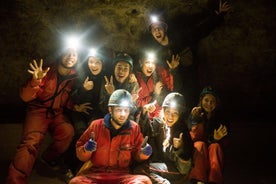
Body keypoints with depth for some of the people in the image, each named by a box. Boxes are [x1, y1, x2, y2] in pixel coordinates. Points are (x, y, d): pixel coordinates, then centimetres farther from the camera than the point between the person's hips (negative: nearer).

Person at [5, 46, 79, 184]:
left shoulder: (75, 78, -2)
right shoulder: (47, 72, -8)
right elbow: (25, 97, -12)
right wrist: (35, 81, -29)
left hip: (58, 113, 2)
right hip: (38, 110, -2)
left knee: (68, 131, -28)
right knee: (31, 142, -26)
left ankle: (49, 158, 1)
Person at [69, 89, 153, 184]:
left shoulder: (134, 128, 1)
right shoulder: (96, 125, 0)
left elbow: (137, 155, 12)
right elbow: (80, 154, 7)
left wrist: (143, 153, -10)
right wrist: (86, 150, -16)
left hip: (123, 175, 0)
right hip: (96, 173, 0)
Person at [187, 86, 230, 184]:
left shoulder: (221, 117, -4)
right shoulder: (195, 114, -6)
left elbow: (226, 142, -4)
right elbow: (194, 138, -14)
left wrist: (219, 138, -27)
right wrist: (196, 120, -28)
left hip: (215, 150, 0)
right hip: (199, 150, 0)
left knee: (215, 146, -31)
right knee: (200, 144, -31)